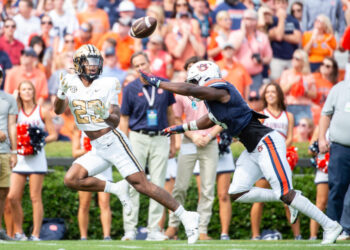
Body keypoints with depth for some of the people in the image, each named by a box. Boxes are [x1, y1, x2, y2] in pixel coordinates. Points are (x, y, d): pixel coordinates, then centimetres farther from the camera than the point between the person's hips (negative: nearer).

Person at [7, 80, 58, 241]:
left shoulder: (42, 112, 5)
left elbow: (53, 135, 5)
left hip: (36, 159, -3)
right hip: (19, 159, 3)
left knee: (35, 197, -4)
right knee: (13, 197, -6)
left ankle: (35, 234, -1)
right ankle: (18, 233, 7)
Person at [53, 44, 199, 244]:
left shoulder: (107, 85, -5)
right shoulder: (71, 82, 5)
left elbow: (116, 121, -7)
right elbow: (58, 110, -6)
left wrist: (107, 115, -29)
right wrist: (61, 94, -25)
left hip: (114, 141, -5)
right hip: (97, 149, 5)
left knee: (141, 184, -12)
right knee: (71, 179, -10)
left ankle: (186, 217, -8)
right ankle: (116, 190, 6)